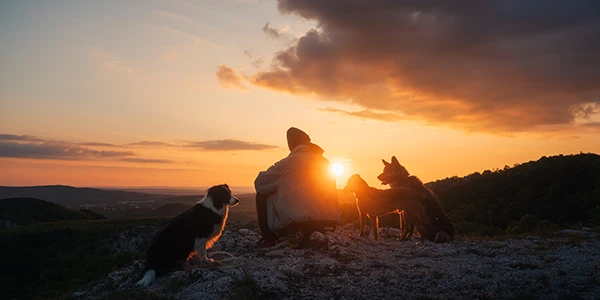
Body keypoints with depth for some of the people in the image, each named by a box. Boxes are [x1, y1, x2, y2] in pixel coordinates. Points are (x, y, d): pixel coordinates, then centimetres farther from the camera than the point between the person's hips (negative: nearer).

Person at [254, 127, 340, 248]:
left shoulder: (292, 160, -3)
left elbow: (260, 182, 3)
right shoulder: (325, 162, 14)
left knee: (262, 195, 13)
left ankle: (269, 239, 11)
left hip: (303, 218, -6)